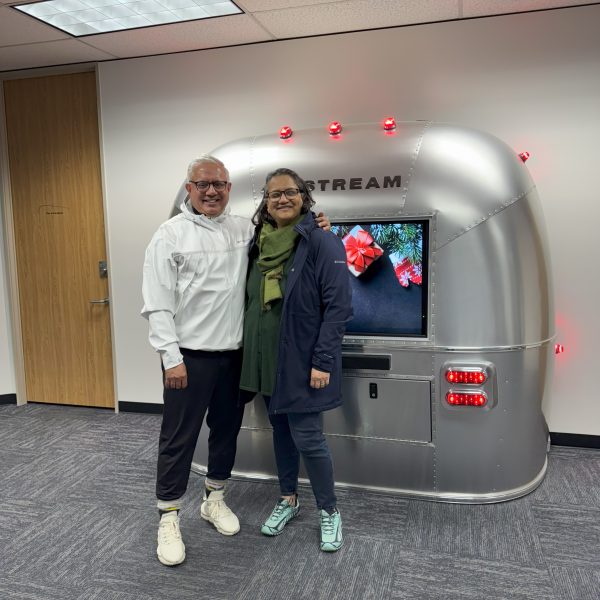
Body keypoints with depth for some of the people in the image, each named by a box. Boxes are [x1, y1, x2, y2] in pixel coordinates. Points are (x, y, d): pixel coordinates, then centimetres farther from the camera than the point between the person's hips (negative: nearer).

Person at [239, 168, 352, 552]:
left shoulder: (321, 241, -11)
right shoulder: (261, 243, 8)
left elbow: (340, 305, -15)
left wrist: (323, 361, -19)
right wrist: (253, 354, 11)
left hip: (302, 361, -6)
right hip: (267, 358, 6)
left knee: (307, 436, -1)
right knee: (280, 429, 17)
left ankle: (329, 511, 22)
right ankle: (288, 500, 36)